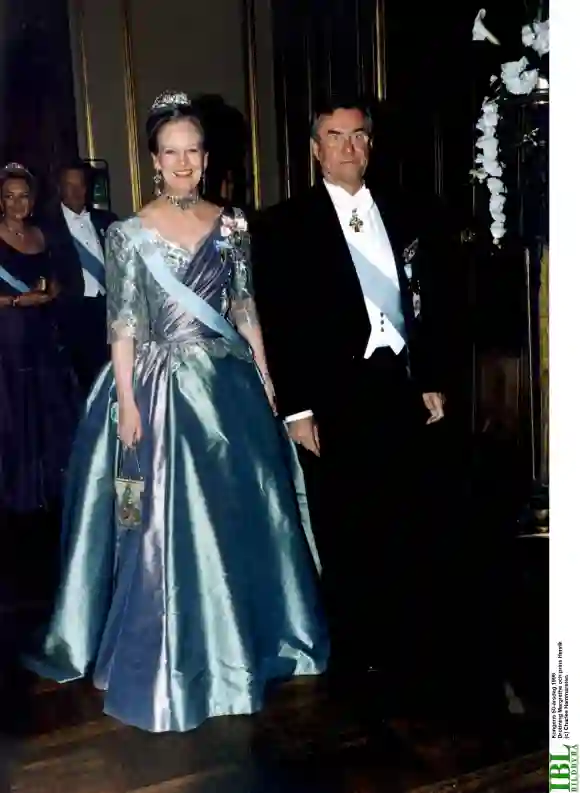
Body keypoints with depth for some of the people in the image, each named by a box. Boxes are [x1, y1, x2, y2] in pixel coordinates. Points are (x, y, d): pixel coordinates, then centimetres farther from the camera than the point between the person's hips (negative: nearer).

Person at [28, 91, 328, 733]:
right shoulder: (130, 235, -2)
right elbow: (122, 326, -5)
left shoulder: (230, 227, 6)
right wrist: (128, 402, -10)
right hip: (161, 388, -3)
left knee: (240, 513, 11)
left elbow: (246, 311, 9)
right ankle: (174, 658, 22)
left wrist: (265, 381, 6)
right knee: (168, 522, 3)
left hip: (229, 385, 3)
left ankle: (244, 638, 34)